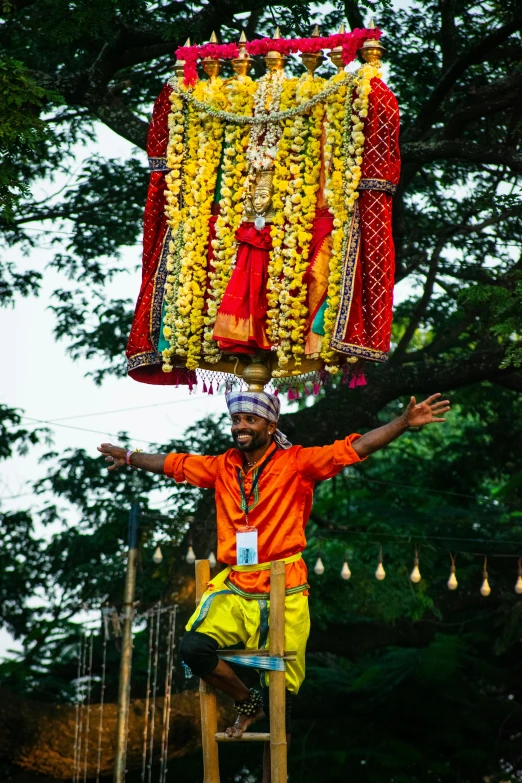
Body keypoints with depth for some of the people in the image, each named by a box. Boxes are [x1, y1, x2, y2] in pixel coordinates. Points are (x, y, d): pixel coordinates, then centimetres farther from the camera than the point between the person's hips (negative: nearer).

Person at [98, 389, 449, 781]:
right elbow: (174, 464, 28)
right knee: (194, 646, -23)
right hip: (234, 591, 4)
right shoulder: (222, 467, 11)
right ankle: (247, 702, 5)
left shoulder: (296, 463, -2)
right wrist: (130, 457, 42)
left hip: (284, 595, -3)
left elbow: (356, 448, -9)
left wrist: (405, 422, -21)